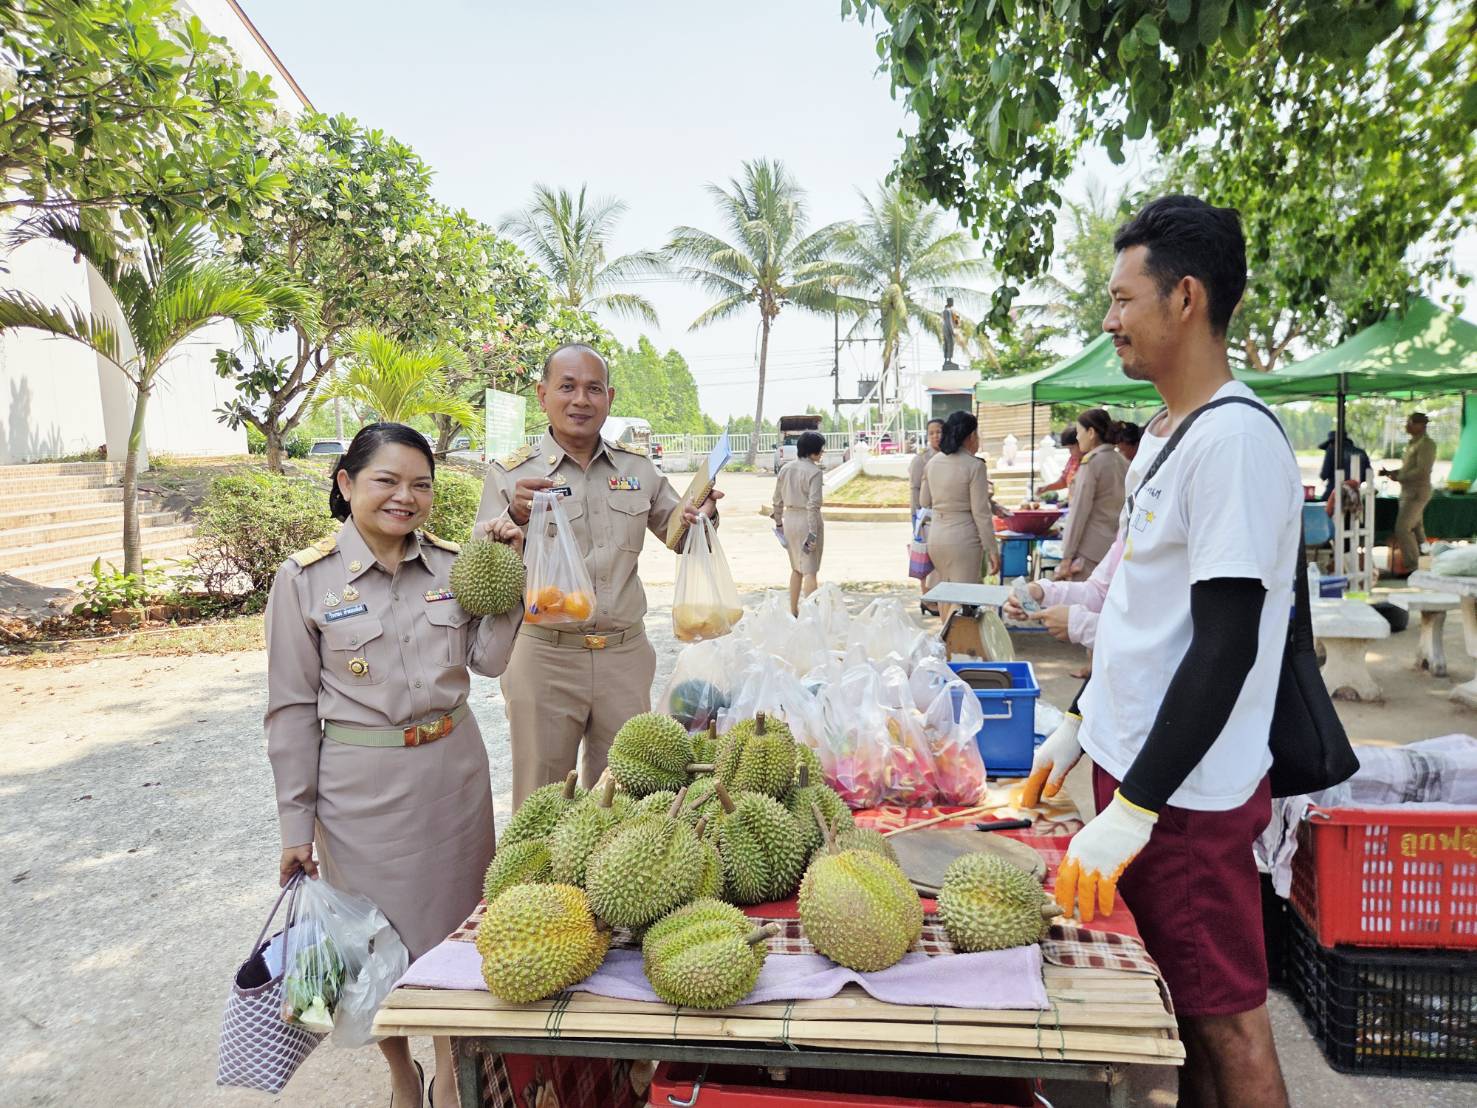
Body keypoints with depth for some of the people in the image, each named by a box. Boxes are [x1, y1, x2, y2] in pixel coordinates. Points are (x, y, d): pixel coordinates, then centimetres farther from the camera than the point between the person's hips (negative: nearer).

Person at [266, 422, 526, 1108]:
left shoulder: (450, 565, 0)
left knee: (456, 924, 17)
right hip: (364, 786, -3)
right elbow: (293, 709, -5)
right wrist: (296, 824, -4)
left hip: (453, 770, 3)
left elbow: (488, 659, -4)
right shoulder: (306, 579, -9)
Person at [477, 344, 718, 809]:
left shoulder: (637, 467, 6)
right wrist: (515, 518, -29)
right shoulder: (510, 474, -4)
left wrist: (702, 515, -7)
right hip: (545, 655, -3)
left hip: (626, 654, 3)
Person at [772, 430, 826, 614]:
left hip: (790, 518, 7)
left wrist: (778, 523, 19)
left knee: (796, 568, 19)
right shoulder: (814, 472, -14)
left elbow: (777, 500, 10)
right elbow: (813, 505, -20)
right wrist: (813, 533, -20)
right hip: (807, 521, -7)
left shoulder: (785, 469, 5)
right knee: (809, 571, 0)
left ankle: (793, 611, 26)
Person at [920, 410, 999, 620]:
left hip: (936, 535, 6)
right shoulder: (974, 466, -12)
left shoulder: (933, 462, 5)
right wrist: (992, 550, -6)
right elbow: (981, 513, -12)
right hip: (963, 538, -6)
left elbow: (924, 502, 15)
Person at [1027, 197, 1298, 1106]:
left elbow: (1225, 646, -22)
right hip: (1132, 763, 8)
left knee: (1224, 1014, 8)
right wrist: (1081, 730, 19)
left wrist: (1135, 808, -21)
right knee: (1177, 997, 19)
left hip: (1188, 790, -8)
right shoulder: (1166, 433, 10)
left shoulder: (1236, 438, -18)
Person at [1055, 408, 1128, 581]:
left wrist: (1067, 557, -10)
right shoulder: (1123, 462, 11)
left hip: (1092, 550, -7)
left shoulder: (1091, 462, -8)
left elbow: (1080, 511, -11)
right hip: (1117, 546, 7)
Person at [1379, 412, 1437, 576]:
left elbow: (1422, 471, -21)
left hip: (1416, 493, -9)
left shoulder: (1426, 444, -13)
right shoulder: (1412, 443, 15)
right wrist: (1390, 472, 7)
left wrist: (1398, 477, -15)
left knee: (1402, 529, -12)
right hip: (1408, 492, 9)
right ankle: (1421, 564, 23)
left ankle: (1412, 567, -7)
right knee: (1415, 529, 14)